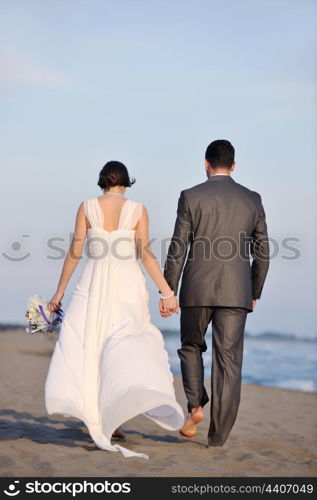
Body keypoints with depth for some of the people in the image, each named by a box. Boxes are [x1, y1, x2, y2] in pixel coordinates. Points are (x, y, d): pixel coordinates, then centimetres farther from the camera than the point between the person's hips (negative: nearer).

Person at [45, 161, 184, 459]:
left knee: (81, 345, 3)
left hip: (93, 286, 0)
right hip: (128, 286, 1)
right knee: (124, 347, 11)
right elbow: (146, 255, -6)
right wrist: (167, 293, -5)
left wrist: (59, 291, 8)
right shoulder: (138, 210, 1)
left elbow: (74, 252, 1)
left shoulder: (87, 207, 2)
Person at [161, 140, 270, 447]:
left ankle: (195, 405, 2)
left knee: (191, 347, 21)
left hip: (197, 290, -1)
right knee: (228, 361, 3)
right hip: (235, 293, 1)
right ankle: (218, 435, 2)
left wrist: (167, 292, 2)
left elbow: (178, 250, -4)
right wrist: (254, 294, 19)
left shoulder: (191, 197, -1)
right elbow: (262, 253, 8)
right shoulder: (252, 200, 6)